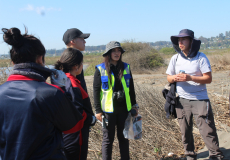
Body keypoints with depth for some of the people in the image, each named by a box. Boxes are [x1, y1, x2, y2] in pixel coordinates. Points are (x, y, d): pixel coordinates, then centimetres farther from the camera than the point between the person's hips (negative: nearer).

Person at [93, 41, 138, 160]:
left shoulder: (126, 67, 5)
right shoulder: (101, 69, -5)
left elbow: (131, 88, 11)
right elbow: (96, 91, -4)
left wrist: (134, 105, 10)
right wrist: (98, 110, -7)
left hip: (124, 109, 3)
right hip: (108, 110, -3)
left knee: (123, 137, 14)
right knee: (108, 139, 7)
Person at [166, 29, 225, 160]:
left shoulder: (201, 57, -6)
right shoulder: (175, 58, 4)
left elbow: (208, 79, -10)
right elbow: (169, 77, 10)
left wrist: (190, 78, -23)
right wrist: (175, 77, -14)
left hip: (200, 100, -3)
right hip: (182, 100, 4)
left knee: (208, 130, -2)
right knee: (185, 131, 10)